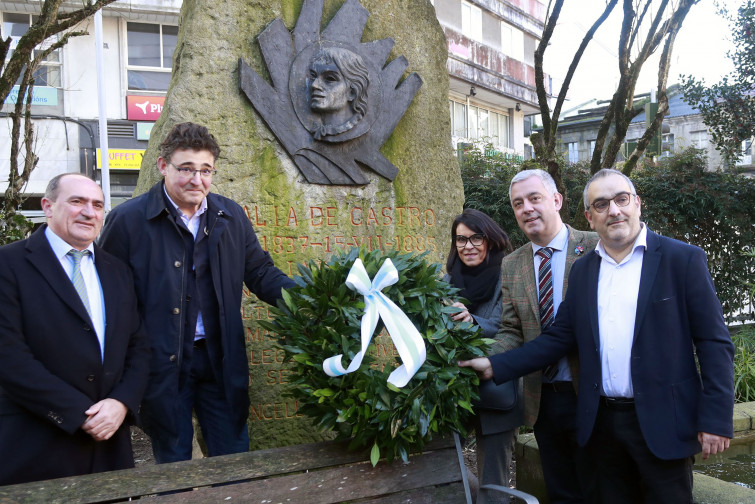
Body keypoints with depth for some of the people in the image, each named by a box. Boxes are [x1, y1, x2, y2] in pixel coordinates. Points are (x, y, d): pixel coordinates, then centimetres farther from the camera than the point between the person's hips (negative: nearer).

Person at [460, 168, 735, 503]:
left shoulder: (683, 259, -5)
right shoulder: (582, 270, 7)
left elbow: (714, 343, -6)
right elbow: (559, 337, 6)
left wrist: (716, 420, -11)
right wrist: (496, 366, -2)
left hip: (662, 423, -3)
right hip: (601, 422, 4)